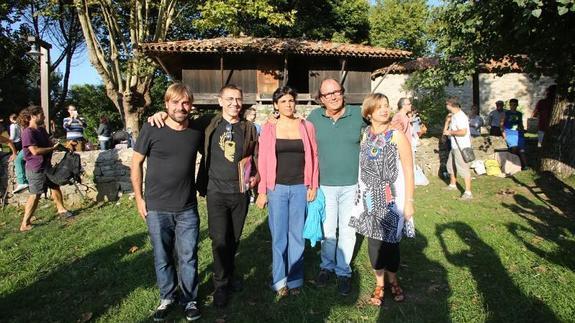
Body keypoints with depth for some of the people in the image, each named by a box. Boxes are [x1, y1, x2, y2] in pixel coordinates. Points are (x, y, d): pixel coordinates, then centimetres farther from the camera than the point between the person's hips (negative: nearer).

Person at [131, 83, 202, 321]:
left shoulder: (197, 131, -3)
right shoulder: (151, 129, -10)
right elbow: (136, 163, -1)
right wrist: (139, 197, 0)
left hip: (187, 209, 1)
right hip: (156, 209, -1)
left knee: (188, 257, 10)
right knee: (162, 258, 14)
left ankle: (189, 300, 30)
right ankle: (167, 297, 36)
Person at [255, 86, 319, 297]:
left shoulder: (306, 126, 3)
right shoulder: (269, 128, 1)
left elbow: (314, 157, 6)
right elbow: (262, 160, 1)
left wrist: (313, 186, 2)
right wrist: (262, 191, -1)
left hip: (301, 188, 1)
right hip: (277, 188, -1)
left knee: (297, 235, 9)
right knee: (279, 236, 6)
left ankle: (295, 279, 24)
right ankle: (280, 280, 22)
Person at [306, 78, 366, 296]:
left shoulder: (358, 114, -3)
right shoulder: (314, 117, 0)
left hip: (352, 185, 0)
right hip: (325, 185, 1)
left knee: (347, 230, 9)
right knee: (327, 229, 13)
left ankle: (344, 271, 27)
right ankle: (327, 266, 33)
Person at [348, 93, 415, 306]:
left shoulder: (397, 136, -8)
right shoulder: (364, 135, 4)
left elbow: (408, 170, -8)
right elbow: (363, 167, 9)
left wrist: (409, 201, -11)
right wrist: (361, 195, 8)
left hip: (392, 198, -3)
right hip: (370, 197, 3)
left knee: (390, 240, 5)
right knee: (373, 240, 8)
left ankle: (393, 281, 32)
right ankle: (379, 284, 27)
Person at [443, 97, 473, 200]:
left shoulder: (460, 116, -19)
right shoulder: (453, 115, 12)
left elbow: (463, 132, -28)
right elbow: (446, 130, 21)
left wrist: (450, 132, -19)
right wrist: (447, 121, 10)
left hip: (461, 148, -11)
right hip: (455, 146, 11)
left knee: (463, 169, -9)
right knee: (450, 165, 24)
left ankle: (468, 192, -7)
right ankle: (452, 185, 42)